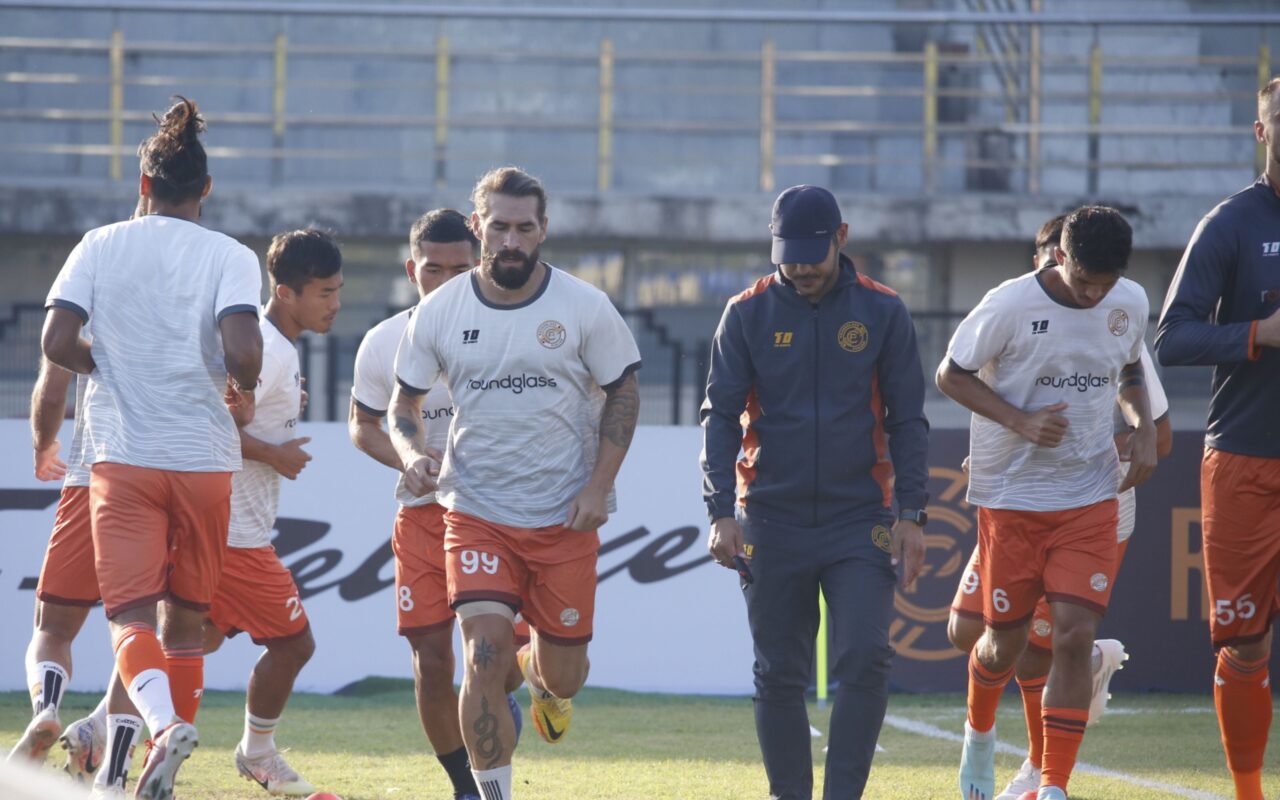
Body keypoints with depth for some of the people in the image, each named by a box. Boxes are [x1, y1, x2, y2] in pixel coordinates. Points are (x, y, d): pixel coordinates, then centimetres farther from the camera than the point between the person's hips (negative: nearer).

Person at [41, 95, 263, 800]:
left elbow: (56, 343, -7)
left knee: (130, 613, -3)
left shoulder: (101, 246, 1)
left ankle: (164, 722, -31)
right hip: (205, 459, 0)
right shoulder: (230, 256, -3)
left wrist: (108, 366, 12)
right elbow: (243, 352, -17)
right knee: (186, 616, 14)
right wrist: (242, 392, 4)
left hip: (122, 457, 0)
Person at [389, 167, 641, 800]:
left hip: (566, 517, 0)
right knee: (485, 657, -17)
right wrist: (412, 453, -14)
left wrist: (599, 487, -6)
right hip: (476, 511, 0)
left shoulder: (584, 307, -6)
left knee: (564, 674, 9)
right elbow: (403, 400, 8)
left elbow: (622, 392, 4)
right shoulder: (439, 312, -3)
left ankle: (541, 675, 48)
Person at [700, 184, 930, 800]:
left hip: (859, 519, -1)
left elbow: (908, 420, 5)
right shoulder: (748, 315, 3)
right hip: (772, 522, 1)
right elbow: (720, 416, 3)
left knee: (865, 658, -13)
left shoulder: (882, 312, 3)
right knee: (779, 674, 3)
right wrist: (721, 512, -8)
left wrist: (911, 515, -2)